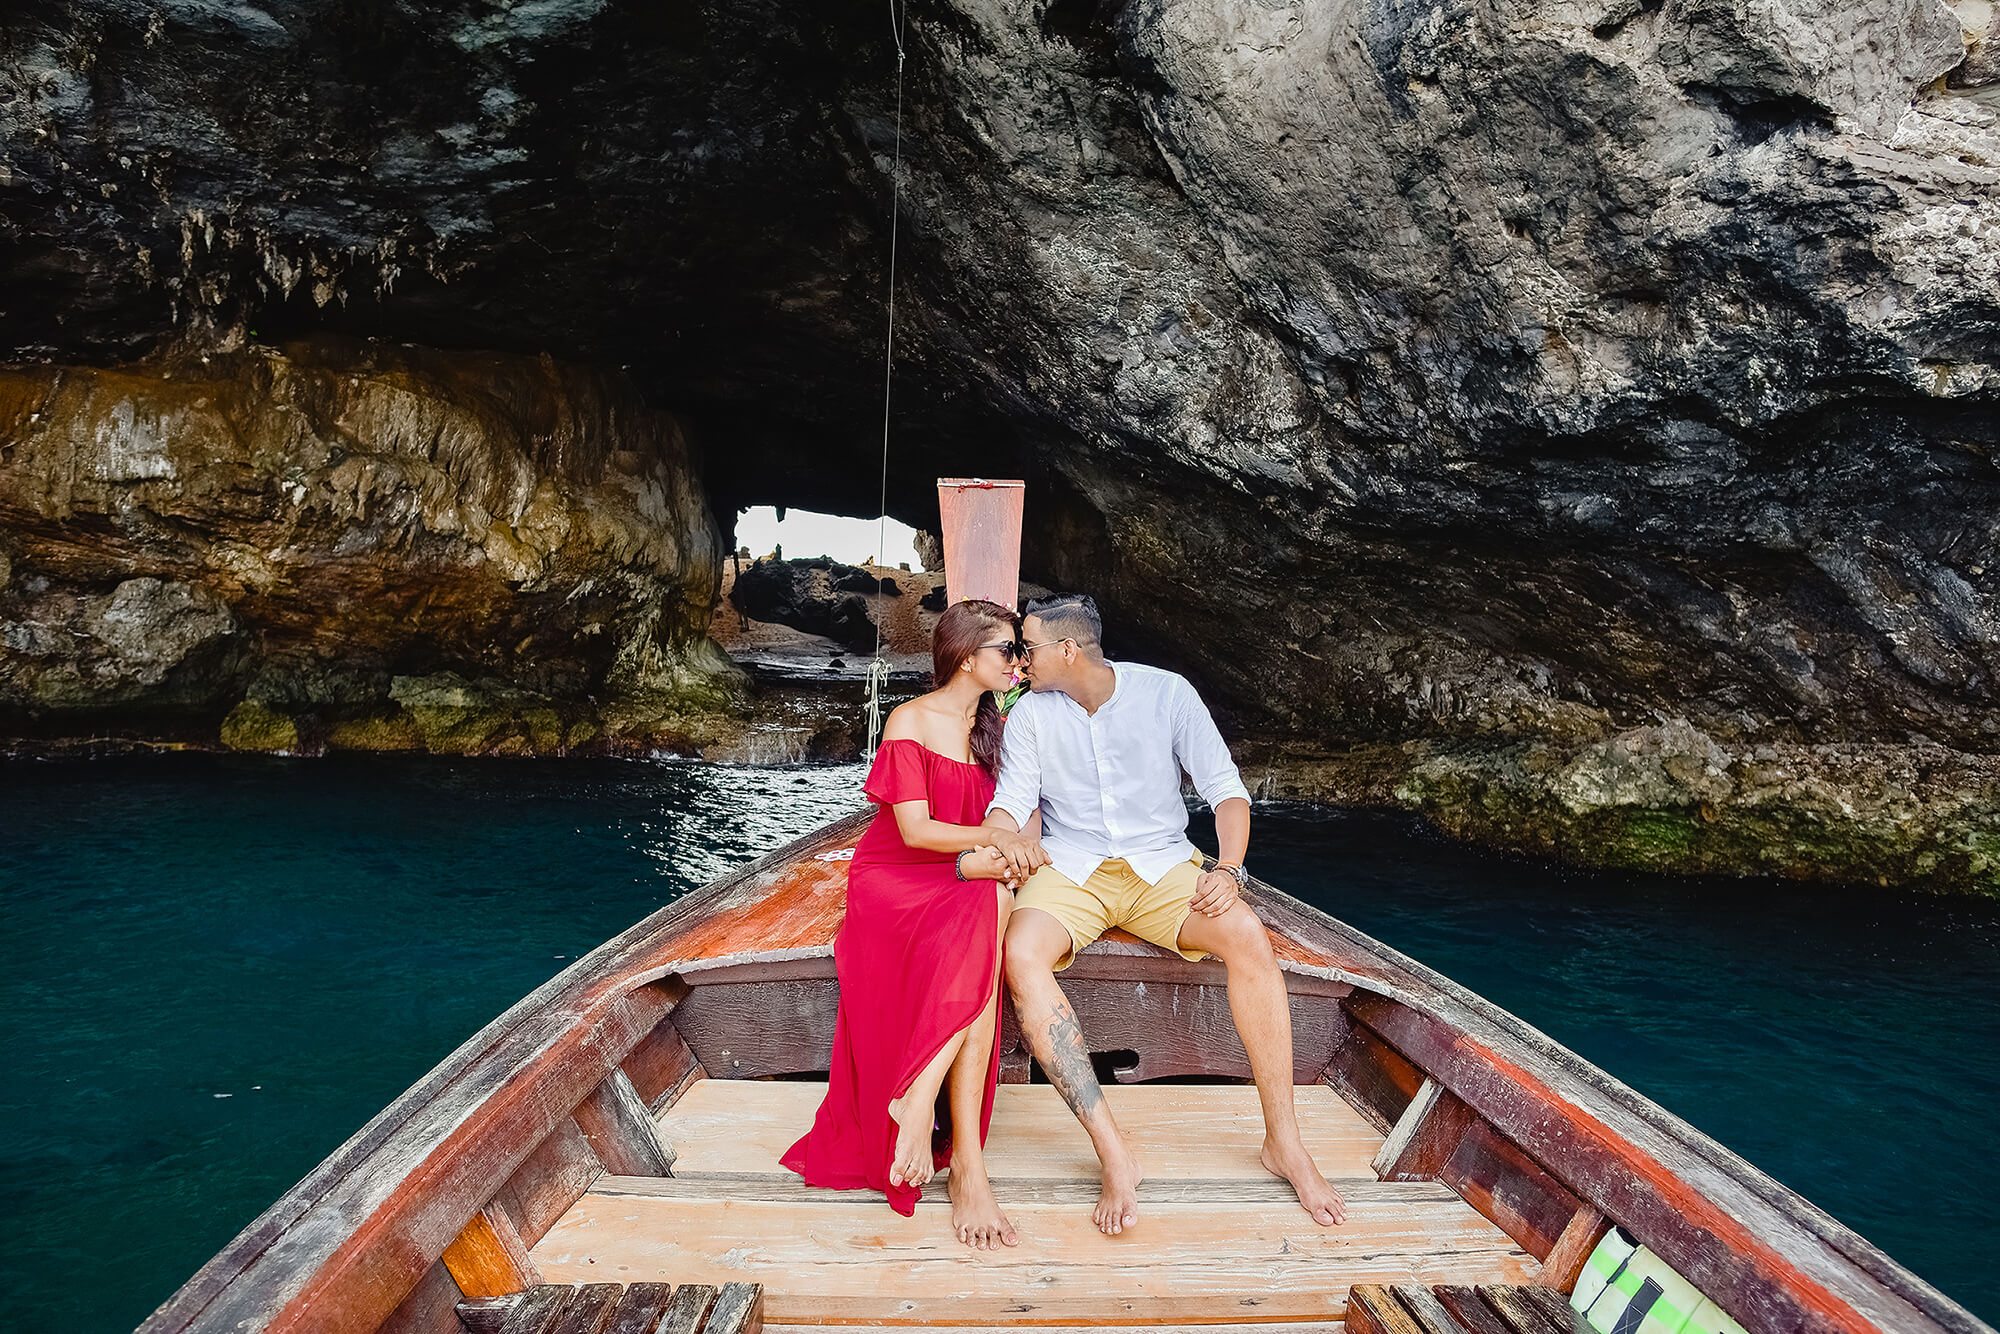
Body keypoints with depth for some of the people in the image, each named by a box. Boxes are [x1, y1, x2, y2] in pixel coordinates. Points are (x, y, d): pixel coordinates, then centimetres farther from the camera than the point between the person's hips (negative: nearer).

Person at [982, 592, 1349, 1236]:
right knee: (1020, 955, -32)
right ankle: (1113, 1152, -28)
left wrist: (1227, 870, -20)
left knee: (1248, 937, -30)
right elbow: (1011, 803, -1)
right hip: (1070, 870, 1)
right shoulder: (1030, 714, 3)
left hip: (1161, 864, 0)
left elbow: (1225, 789, -4)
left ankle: (1283, 1141, -15)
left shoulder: (1166, 693, -3)